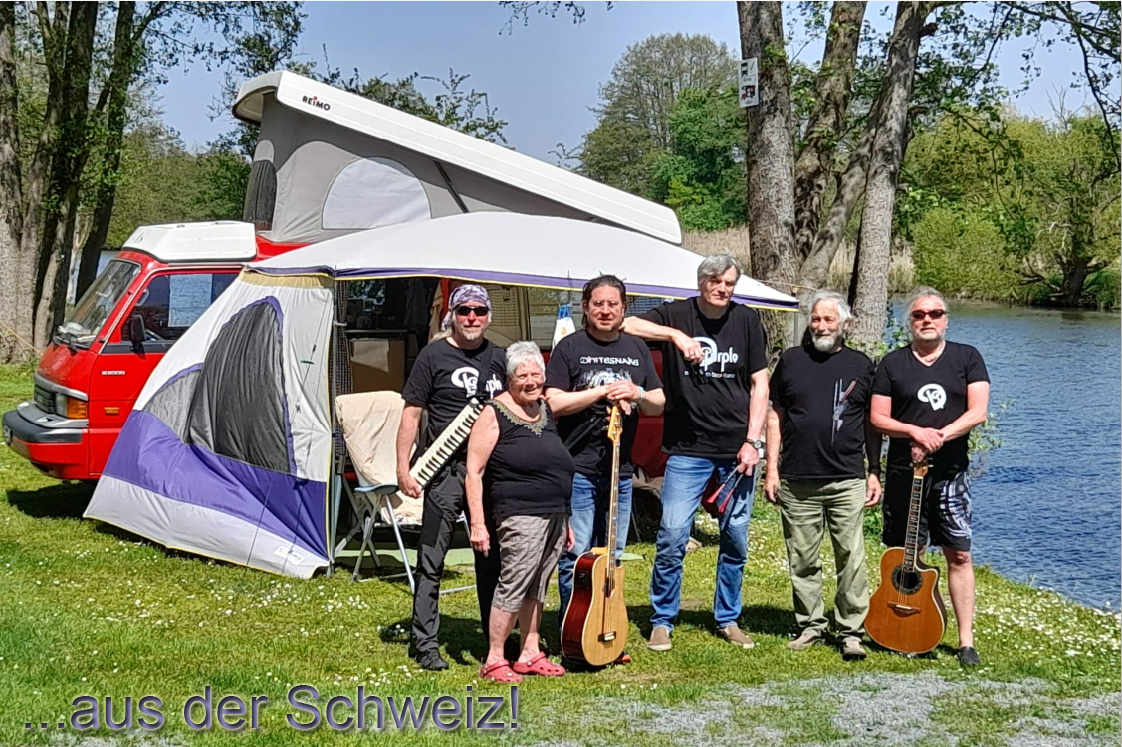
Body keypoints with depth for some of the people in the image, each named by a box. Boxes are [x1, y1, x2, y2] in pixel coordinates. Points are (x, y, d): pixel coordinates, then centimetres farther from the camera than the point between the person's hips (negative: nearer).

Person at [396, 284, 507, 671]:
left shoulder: (497, 358, 13)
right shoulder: (434, 355, -1)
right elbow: (411, 413, -3)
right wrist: (403, 466, -10)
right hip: (445, 468, -5)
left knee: (492, 557, 12)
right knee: (432, 559, -3)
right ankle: (426, 643, 4)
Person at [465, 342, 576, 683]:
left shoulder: (546, 410, 15)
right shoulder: (495, 415, -7)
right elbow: (473, 472, -10)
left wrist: (565, 521, 22)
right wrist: (478, 524, -16)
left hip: (555, 514, 7)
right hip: (520, 516, -7)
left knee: (537, 586, 12)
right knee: (514, 584, -9)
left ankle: (530, 654, 20)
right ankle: (494, 660, -1)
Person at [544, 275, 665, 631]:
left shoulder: (637, 349, 13)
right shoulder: (570, 347, -2)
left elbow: (659, 404, 14)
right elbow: (553, 403, -10)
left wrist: (637, 394, -7)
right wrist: (603, 391, -15)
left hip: (620, 471, 5)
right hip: (577, 470, -5)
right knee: (575, 556, -3)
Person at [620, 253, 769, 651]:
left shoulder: (747, 321, 5)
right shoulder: (676, 314, -1)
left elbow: (759, 384, 7)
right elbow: (625, 325, -16)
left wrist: (752, 442, -1)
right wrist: (676, 335, -26)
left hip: (737, 449, 2)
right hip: (687, 450, -2)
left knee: (736, 538, 9)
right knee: (672, 537, -7)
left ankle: (728, 620, 25)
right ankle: (662, 622, 8)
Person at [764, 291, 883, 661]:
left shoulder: (861, 365, 9)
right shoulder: (791, 360, 9)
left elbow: (872, 424, 11)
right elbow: (775, 416, 11)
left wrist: (875, 473, 5)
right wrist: (772, 470, 4)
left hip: (847, 481, -1)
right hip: (796, 481, 1)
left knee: (852, 558, -4)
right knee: (802, 560, 6)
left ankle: (851, 631, 4)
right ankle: (811, 626, 18)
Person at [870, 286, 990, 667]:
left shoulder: (967, 358, 4)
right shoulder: (893, 363, 6)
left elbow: (977, 412, -5)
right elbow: (877, 418, 2)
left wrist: (938, 437, -17)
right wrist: (915, 432, -15)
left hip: (950, 472, -1)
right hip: (904, 473, 1)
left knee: (959, 554, -2)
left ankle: (966, 640, 2)